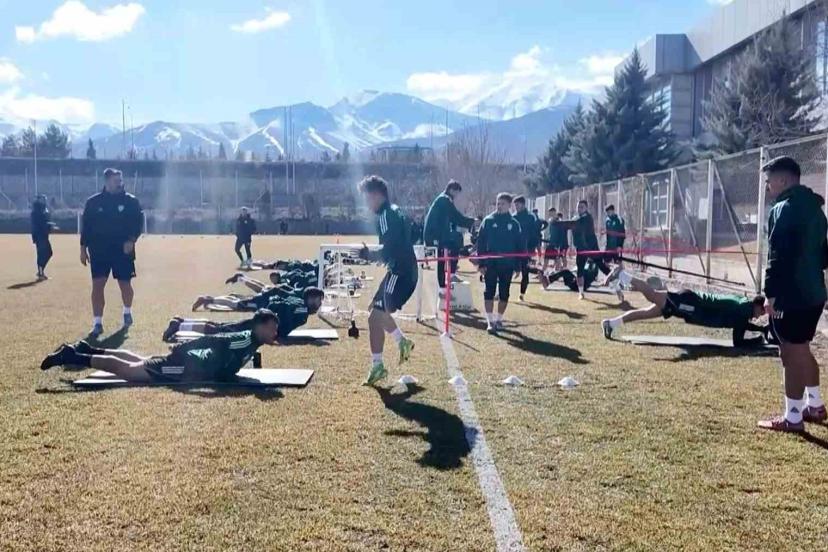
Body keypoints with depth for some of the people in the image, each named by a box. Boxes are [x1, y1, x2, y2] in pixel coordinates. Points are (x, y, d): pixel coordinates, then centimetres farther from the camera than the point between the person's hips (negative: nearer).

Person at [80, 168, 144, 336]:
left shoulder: (131, 201, 0)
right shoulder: (93, 202, 3)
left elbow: (139, 222, -1)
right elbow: (85, 226, 7)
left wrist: (131, 240, -16)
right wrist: (83, 248, 4)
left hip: (123, 251, 0)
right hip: (99, 251, 0)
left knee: (125, 284, 8)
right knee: (97, 285, -6)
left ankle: (127, 312, 36)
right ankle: (97, 323, 0)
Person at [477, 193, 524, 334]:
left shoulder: (514, 223, 4)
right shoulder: (488, 221, 1)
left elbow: (520, 246, 6)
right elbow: (481, 242, -1)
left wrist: (517, 265, 1)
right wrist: (481, 263, -7)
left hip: (507, 265, 1)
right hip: (490, 264, -1)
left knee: (504, 294, 8)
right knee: (489, 292, -4)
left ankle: (499, 319, 22)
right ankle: (490, 321, 0)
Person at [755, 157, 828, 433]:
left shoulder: (784, 209, -16)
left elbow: (778, 257, -21)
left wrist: (771, 294, -18)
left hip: (791, 296, -10)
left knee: (791, 354, -2)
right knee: (803, 350, 21)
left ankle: (793, 418, 5)